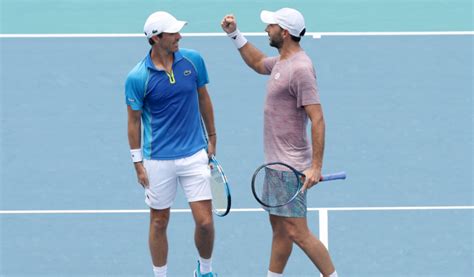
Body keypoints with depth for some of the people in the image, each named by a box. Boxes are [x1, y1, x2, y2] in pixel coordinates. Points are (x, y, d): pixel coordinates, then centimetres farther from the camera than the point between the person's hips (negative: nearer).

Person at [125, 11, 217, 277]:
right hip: (158, 161, -2)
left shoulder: (193, 60, -4)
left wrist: (212, 139, 14)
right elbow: (134, 120, -2)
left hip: (195, 155, 2)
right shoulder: (137, 78, -12)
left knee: (205, 221, 0)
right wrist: (138, 163, -1)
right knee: (159, 223, 10)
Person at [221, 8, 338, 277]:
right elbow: (258, 63, 36)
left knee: (296, 232, -10)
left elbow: (317, 120, -24)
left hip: (291, 167, -10)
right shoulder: (283, 61, 10)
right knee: (279, 227, 16)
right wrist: (235, 34, 26)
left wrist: (316, 167, -27)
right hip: (277, 163, 10)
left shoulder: (300, 68, -20)